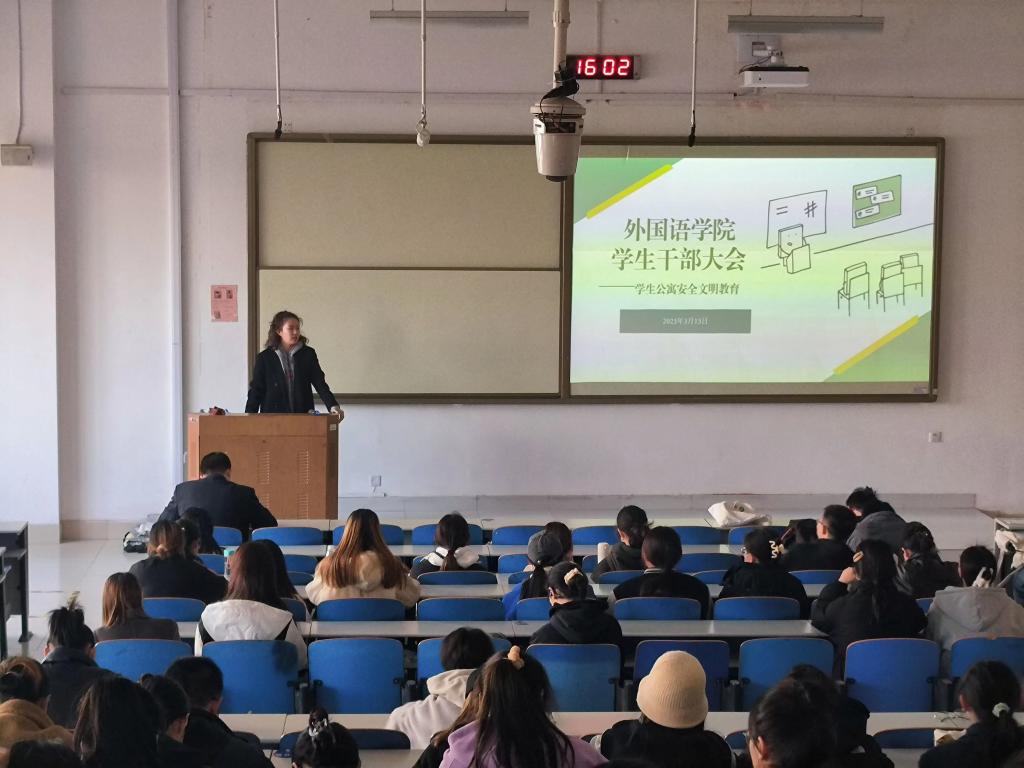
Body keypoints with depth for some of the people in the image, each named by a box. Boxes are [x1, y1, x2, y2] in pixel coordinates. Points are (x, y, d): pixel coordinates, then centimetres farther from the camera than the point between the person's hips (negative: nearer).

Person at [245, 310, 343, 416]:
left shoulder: (308, 354, 7)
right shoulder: (265, 358, 4)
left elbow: (320, 383, 3)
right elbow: (256, 391, 7)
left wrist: (333, 405, -12)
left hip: (303, 417, 1)